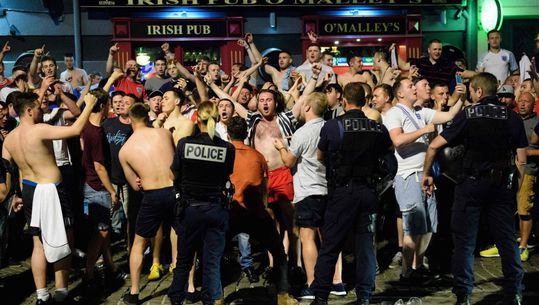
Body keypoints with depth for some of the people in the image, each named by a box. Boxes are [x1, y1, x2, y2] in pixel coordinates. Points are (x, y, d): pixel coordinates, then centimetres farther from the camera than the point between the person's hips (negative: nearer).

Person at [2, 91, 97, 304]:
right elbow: (76, 129, -24)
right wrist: (89, 105, -13)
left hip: (29, 190, 8)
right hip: (50, 190, -8)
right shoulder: (39, 130, -20)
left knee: (39, 243, 15)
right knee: (62, 241, 6)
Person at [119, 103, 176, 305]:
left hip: (152, 197, -1)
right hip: (176, 191, 1)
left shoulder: (124, 150, 2)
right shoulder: (164, 133, 2)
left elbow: (135, 185, 8)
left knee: (139, 243, 20)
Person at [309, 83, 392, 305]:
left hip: (342, 190, -2)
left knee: (330, 245, 5)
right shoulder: (378, 128, 0)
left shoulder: (332, 126, -7)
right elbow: (386, 151, 14)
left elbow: (320, 157, 7)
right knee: (366, 245, 9)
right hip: (368, 190, 3)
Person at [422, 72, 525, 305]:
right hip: (503, 185, 3)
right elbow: (521, 160, 0)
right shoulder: (512, 117, 4)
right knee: (507, 240, 11)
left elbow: (434, 145, -7)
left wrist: (426, 174, 4)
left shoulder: (468, 115, -3)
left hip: (472, 183, -2)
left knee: (464, 242, 4)